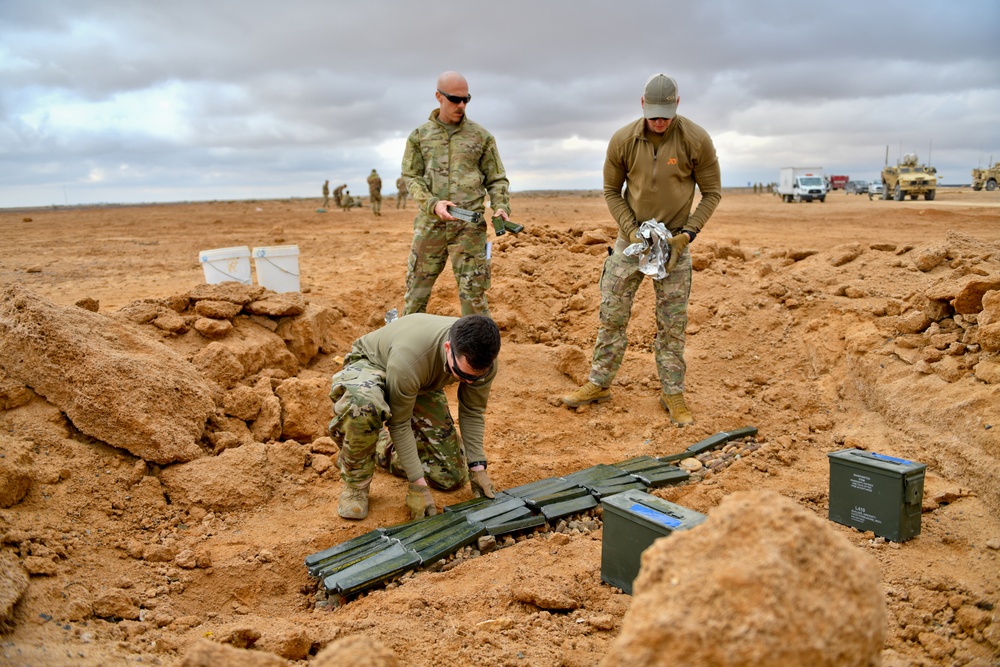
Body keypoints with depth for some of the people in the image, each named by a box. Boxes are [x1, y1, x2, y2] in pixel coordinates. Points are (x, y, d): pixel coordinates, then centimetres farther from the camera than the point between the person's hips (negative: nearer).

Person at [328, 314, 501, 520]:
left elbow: (473, 412, -12)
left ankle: (383, 449, 22)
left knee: (452, 476, -1)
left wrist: (477, 467, -16)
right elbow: (399, 423, -31)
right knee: (361, 402, -45)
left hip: (423, 384, 5)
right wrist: (417, 484, -29)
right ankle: (356, 484, -18)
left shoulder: (482, 359, -28)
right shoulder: (409, 359, -44)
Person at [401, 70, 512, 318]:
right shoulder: (419, 136, 9)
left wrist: (501, 207, -9)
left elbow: (496, 179, 10)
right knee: (416, 290, 8)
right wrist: (433, 204, -15)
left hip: (469, 226, -1)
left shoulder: (481, 136, 8)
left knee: (473, 293, 0)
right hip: (430, 224, 1)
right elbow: (411, 177, 4)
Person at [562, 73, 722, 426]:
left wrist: (687, 234, -14)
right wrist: (631, 231, -9)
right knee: (612, 313, 4)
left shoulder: (696, 140, -12)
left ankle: (673, 394, 15)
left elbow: (712, 192, -3)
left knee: (672, 323, 3)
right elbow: (611, 191, 3)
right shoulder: (622, 140, -8)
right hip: (631, 235, 2)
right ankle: (599, 383, 18)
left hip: (674, 240, -1)